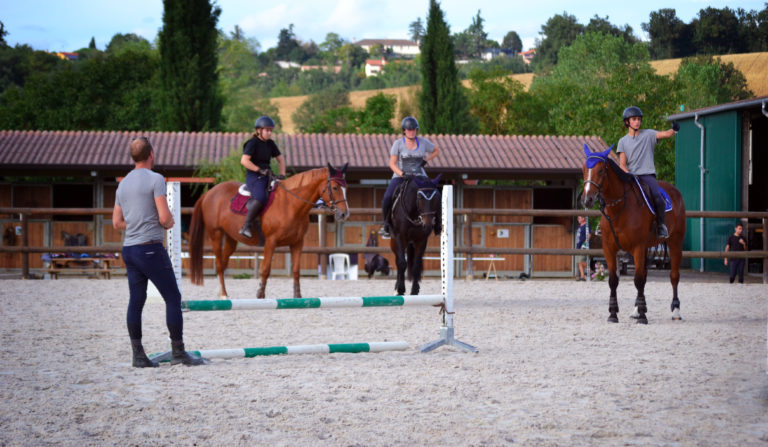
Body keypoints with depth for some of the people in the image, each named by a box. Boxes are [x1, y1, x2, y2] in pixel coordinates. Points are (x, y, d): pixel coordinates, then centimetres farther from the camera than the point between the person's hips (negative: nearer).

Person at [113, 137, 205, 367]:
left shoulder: (123, 184, 13)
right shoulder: (155, 179, -10)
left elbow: (117, 222, 16)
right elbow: (164, 218, -15)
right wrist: (169, 223, 5)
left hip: (129, 249, 8)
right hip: (150, 248, -8)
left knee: (136, 301, 8)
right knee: (173, 298, -1)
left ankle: (138, 355, 9)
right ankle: (178, 352, -1)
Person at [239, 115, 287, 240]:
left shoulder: (270, 143, 15)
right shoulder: (253, 143, -6)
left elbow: (280, 159, 22)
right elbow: (244, 160, -16)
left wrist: (282, 174, 7)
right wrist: (259, 170, -17)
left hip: (265, 178, 8)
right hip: (254, 177, -8)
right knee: (260, 198, -35)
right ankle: (247, 226, -27)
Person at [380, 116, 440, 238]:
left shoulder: (423, 142, 4)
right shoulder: (398, 143, -1)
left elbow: (436, 151, 21)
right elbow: (392, 163, -2)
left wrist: (426, 160, 5)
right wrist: (402, 174, -19)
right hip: (400, 176, -2)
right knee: (387, 198, -27)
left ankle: (437, 226, 2)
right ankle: (386, 224, -7)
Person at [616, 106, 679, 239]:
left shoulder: (648, 134, 9)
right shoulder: (623, 141, 10)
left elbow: (665, 134, -5)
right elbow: (622, 164, 5)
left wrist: (674, 129, -27)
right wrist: (629, 175, -13)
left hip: (647, 174, -1)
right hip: (631, 176, 1)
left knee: (658, 198, -26)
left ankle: (661, 225, -9)